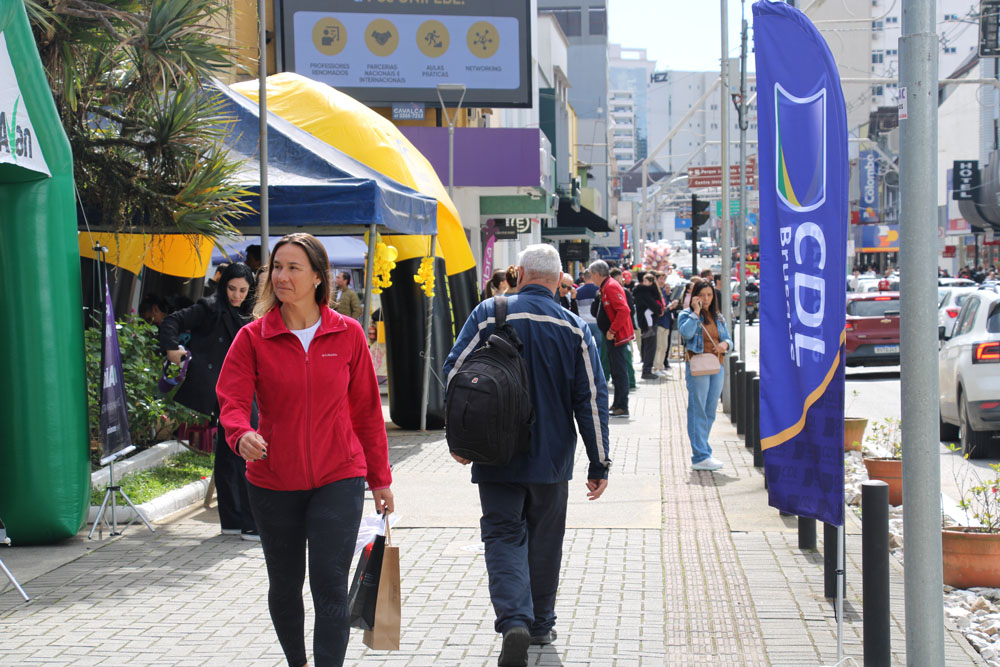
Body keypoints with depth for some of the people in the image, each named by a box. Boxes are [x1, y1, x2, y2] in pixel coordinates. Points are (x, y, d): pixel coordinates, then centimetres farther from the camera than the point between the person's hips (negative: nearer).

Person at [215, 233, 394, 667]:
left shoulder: (348, 334, 0)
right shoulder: (253, 338, -2)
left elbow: (366, 410, 6)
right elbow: (232, 401, -10)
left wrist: (380, 478, 7)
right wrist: (242, 434, -33)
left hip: (338, 480, -1)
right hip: (273, 482, 1)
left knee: (330, 586, -9)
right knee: (284, 586, 14)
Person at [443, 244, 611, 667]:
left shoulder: (488, 316, -5)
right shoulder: (574, 328, -2)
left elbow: (453, 373, -5)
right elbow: (592, 398, -3)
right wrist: (599, 464, 3)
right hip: (551, 458, 2)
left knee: (503, 537, 2)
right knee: (544, 541, 16)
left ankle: (514, 621, -18)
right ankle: (541, 625, 26)